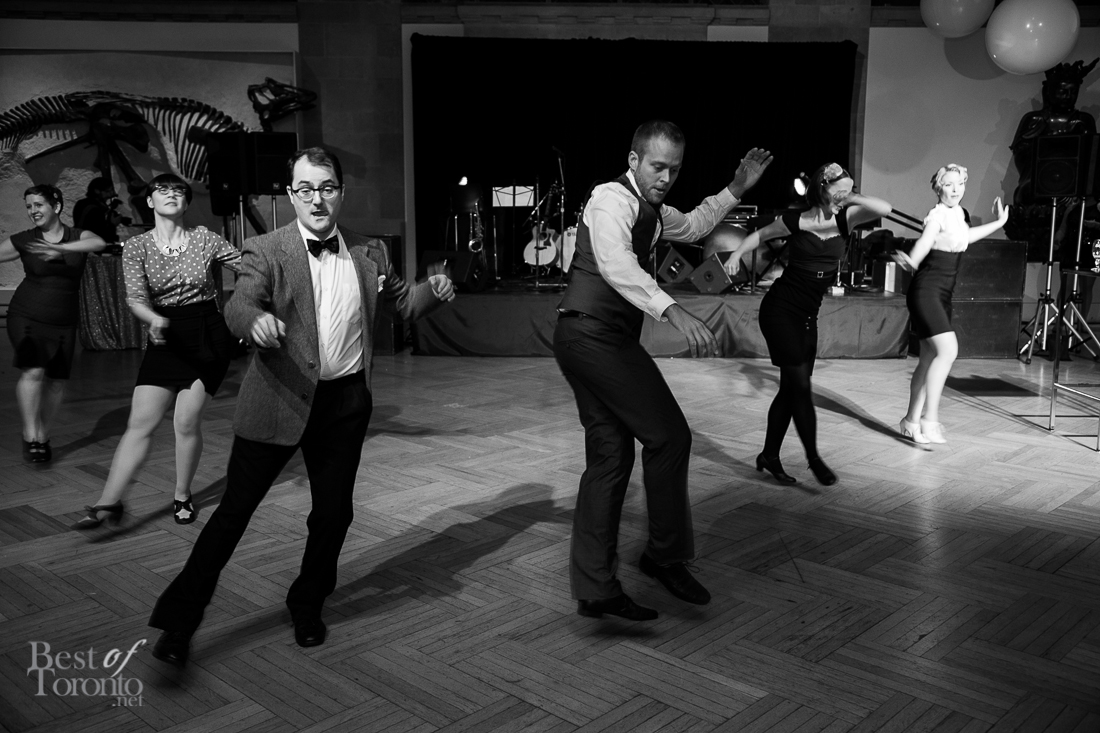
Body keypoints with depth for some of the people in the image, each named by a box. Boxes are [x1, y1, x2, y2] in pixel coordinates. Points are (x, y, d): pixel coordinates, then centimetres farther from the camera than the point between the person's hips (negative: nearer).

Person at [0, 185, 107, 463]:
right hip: (26, 316, -1)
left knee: (56, 382, 5)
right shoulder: (23, 240, 0)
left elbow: (99, 243, -23)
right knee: (33, 371, -20)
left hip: (63, 322, 1)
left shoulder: (77, 237, -2)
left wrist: (61, 249, -36)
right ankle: (30, 435, -10)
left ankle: (43, 437, 22)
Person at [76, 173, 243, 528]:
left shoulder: (203, 238, 1)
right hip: (166, 338, 1)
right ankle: (108, 502, -1)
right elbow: (136, 297, -11)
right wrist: (155, 320, -31)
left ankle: (182, 496, 18)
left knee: (187, 422, -3)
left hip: (208, 336, -1)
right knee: (140, 422, -4)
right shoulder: (136, 247, 0)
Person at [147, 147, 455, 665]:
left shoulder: (370, 252, 6)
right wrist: (255, 318, -45)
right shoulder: (266, 252, -6)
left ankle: (307, 608, 34)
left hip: (346, 402, 4)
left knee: (333, 513, 11)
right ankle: (179, 620, 16)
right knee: (235, 508, 1)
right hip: (281, 401, -3)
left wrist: (433, 291, -6)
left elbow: (401, 302, 16)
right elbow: (238, 305, -21)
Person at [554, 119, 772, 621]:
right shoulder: (611, 198, -12)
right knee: (668, 435, -7)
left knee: (610, 457, 8)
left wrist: (735, 190, 30)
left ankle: (594, 589, 13)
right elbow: (615, 265, -30)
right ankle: (666, 555, 8)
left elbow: (691, 227, 40)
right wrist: (674, 312, -40)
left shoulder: (650, 210, 20)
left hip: (592, 342, 10)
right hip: (594, 334, -10)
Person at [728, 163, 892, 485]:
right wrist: (736, 255, -1)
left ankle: (769, 456, 20)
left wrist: (851, 198, -15)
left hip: (808, 315, 6)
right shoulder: (796, 221, -7)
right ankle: (813, 458, 3)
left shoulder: (844, 220, 2)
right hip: (780, 310, -5)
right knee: (801, 384, -8)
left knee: (791, 388, 8)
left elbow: (885, 209, -10)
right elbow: (760, 235, 7)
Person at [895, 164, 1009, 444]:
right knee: (948, 349, -21)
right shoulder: (937, 214, -14)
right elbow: (925, 240, -32)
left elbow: (964, 236, 34)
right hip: (925, 292, -9)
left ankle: (911, 421, 18)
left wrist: (999, 222, 40)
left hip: (943, 295, 9)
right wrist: (911, 261, -51)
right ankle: (929, 419, -19)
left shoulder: (959, 213, 12)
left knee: (930, 358, 10)